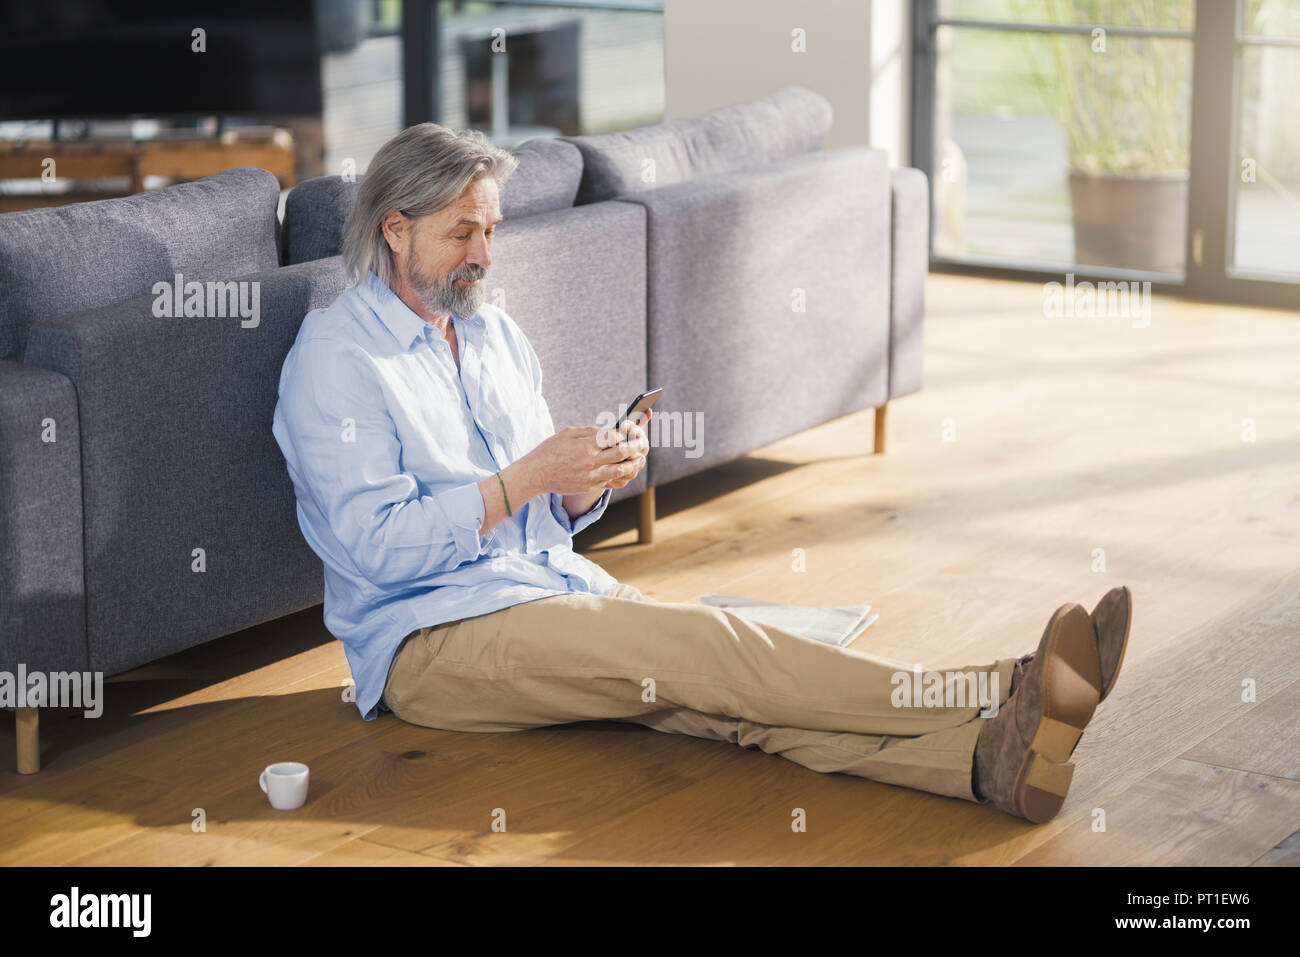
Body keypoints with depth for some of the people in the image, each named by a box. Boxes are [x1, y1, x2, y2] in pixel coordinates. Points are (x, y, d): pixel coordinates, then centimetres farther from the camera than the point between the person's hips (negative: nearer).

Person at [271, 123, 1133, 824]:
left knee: (719, 682, -22)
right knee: (698, 646, -28)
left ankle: (988, 754, -45)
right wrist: (527, 476, -21)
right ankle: (1000, 696, -41)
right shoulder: (336, 356, -8)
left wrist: (590, 483, -3)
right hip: (428, 638, -7)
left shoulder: (497, 337, 17)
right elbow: (377, 544, -17)